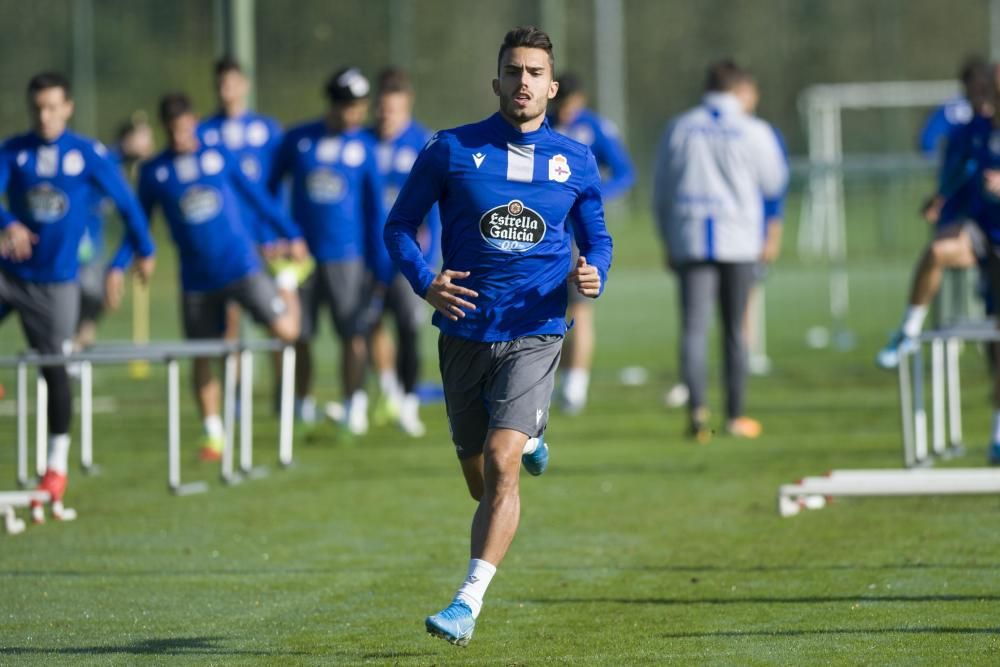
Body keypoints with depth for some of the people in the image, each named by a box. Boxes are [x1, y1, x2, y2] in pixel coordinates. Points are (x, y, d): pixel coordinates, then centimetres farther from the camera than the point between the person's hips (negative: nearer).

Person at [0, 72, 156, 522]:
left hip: (56, 281, -2)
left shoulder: (88, 155, -4)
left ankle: (57, 466, 10)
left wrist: (144, 251, 15)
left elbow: (125, 201, 7)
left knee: (55, 366, 0)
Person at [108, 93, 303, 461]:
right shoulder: (154, 172, 2)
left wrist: (292, 236, 13)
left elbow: (258, 198, 11)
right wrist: (118, 267, -3)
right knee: (203, 358, 4)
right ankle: (214, 434, 18)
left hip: (241, 265, -1)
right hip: (197, 279, 1)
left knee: (285, 330, -11)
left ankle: (286, 292, 23)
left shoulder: (219, 156, 2)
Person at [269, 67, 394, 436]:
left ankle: (354, 409, -3)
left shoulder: (364, 146, 2)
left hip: (347, 257, -1)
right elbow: (269, 188, 13)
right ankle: (303, 411, 14)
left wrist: (382, 266, 2)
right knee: (299, 335, 3)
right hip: (302, 253, 1)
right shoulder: (298, 140, 3)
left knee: (353, 334, -7)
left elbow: (376, 209, 5)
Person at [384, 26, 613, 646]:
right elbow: (401, 225, 6)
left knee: (501, 465, -20)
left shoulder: (577, 162, 5)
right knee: (483, 483, 13)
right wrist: (425, 280, -12)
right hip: (465, 333, 1)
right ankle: (529, 439, 49)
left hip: (534, 334, -1)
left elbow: (597, 238, 16)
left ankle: (469, 600, -17)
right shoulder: (450, 150, 0)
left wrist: (593, 276, -7)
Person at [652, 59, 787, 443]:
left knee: (694, 327, -5)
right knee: (735, 329, 9)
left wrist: (668, 242, 19)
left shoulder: (678, 130, 5)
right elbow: (773, 184, 5)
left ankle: (697, 408, -24)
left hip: (690, 242, 1)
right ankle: (735, 416, 14)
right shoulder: (753, 131, -3)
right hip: (739, 241, -1)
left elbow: (661, 194, 10)